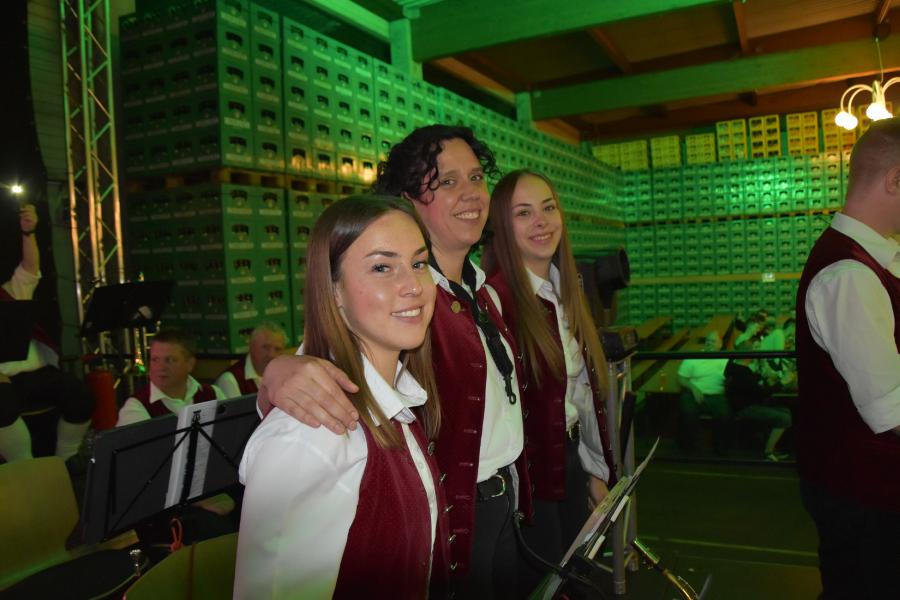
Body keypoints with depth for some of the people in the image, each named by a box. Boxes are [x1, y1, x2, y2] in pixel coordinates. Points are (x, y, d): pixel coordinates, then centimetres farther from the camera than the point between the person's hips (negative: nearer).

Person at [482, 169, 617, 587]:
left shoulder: (565, 290, 6)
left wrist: (598, 471, 11)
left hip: (571, 457, 8)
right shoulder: (496, 297, -21)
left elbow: (587, 388, 9)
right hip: (531, 472, -8)